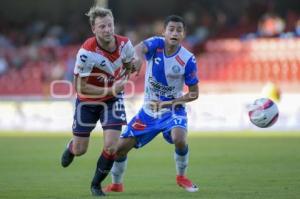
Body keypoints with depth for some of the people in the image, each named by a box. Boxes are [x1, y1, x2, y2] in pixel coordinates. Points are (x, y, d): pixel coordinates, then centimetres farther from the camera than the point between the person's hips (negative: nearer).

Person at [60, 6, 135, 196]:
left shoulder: (125, 44, -16)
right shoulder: (86, 52, -30)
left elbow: (129, 66, 7)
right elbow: (80, 88, -24)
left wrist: (122, 82, -11)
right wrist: (109, 90, -26)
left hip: (113, 100, 2)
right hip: (87, 101, -2)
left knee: (111, 146, -12)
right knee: (80, 150, 8)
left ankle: (96, 184, 13)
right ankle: (71, 148, 48)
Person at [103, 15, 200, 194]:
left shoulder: (188, 60, -15)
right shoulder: (156, 44, -13)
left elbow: (194, 93, -8)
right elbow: (141, 47, -37)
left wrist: (170, 103, -22)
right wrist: (139, 57, -62)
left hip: (173, 109, -2)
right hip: (148, 110, 2)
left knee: (179, 139, -31)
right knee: (120, 147, 1)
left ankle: (182, 176, -2)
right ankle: (116, 184, 28)